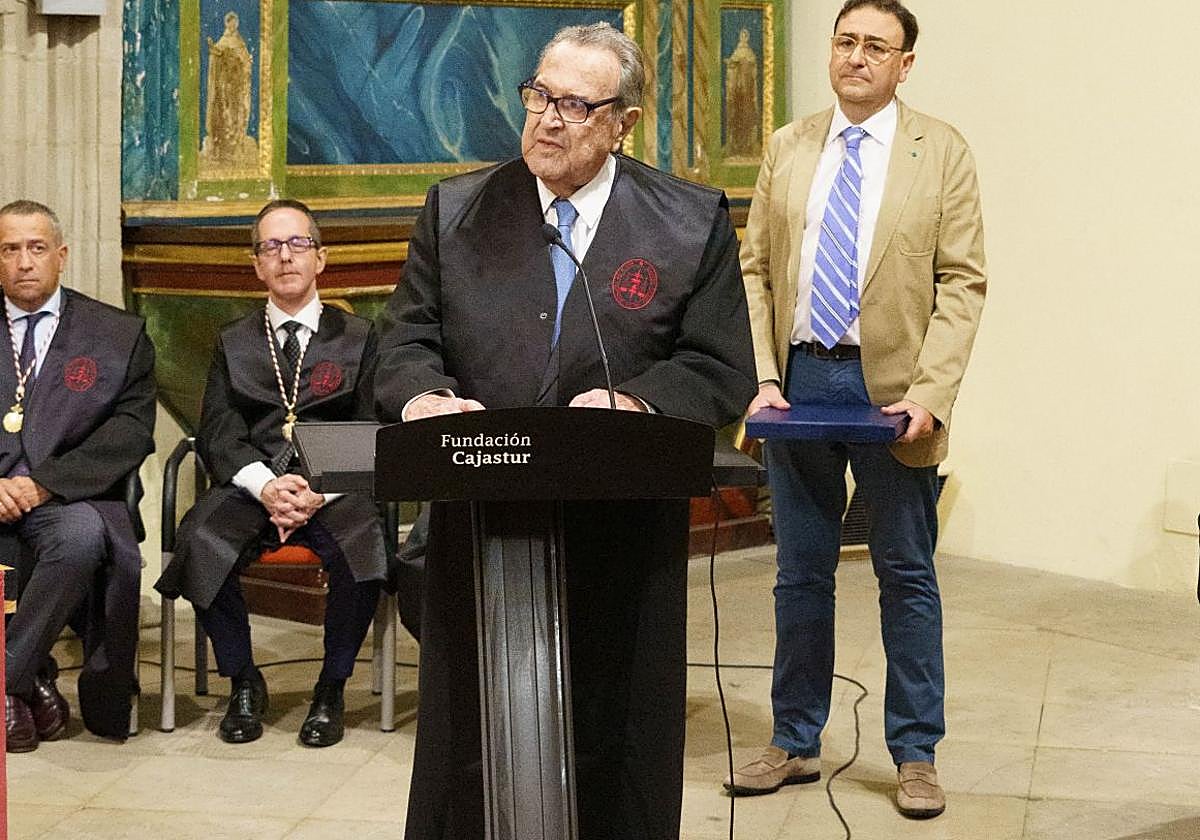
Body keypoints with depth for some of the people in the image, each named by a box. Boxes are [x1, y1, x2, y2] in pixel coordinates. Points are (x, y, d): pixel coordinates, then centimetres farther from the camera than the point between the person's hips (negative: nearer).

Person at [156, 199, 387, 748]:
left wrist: (319, 491, -14)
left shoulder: (358, 339, 14)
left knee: (361, 546, -35)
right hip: (249, 488, 1)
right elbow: (217, 435, 6)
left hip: (333, 491, -1)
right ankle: (243, 683, -9)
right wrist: (265, 485, -15)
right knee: (200, 541, -31)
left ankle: (331, 688, -13)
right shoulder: (234, 343, 18)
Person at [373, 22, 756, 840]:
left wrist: (634, 402, -20)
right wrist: (425, 396, -17)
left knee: (614, 755, 7)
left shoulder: (693, 222, 1)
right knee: (469, 749, 9)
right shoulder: (455, 211, 7)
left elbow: (722, 372, -2)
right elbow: (406, 342, 5)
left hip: (623, 538, -1)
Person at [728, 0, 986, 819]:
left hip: (891, 385, -3)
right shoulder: (788, 149, 9)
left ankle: (916, 754, 15)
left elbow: (961, 284, -4)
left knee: (907, 574, 5)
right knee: (801, 571, 11)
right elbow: (756, 271, 8)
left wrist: (930, 393, -15)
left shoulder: (941, 151, 0)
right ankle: (796, 743, 22)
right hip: (800, 376, 3)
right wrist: (762, 376, -4)